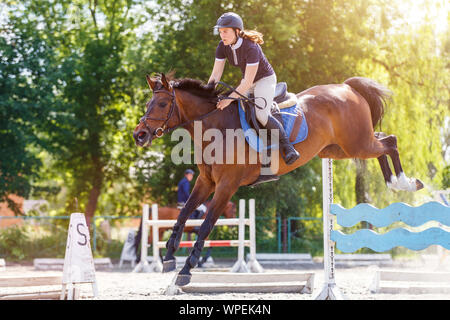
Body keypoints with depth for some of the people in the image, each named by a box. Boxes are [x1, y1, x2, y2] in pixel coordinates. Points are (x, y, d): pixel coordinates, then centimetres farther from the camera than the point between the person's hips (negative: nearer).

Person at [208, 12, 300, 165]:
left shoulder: (251, 48, -32)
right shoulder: (223, 47, -11)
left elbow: (248, 82, -33)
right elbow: (215, 75, -10)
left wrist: (229, 99, -38)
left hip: (265, 79, -8)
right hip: (247, 81, 8)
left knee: (261, 114, -26)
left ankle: (287, 147, -17)